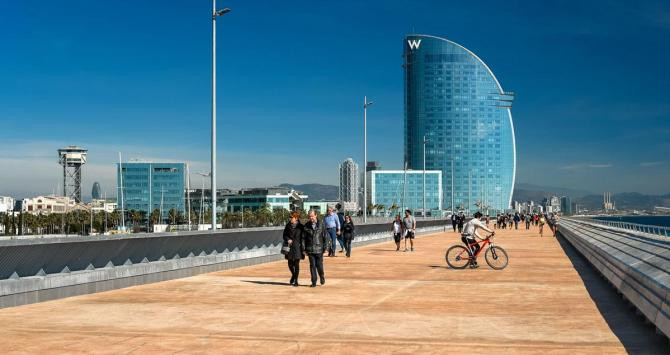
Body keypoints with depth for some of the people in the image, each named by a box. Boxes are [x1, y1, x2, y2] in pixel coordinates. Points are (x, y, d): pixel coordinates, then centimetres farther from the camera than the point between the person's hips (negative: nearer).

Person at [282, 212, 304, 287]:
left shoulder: (300, 226, -5)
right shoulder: (288, 225, 3)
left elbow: (303, 238, -1)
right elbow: (284, 235, 10)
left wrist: (303, 249, -4)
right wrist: (288, 239, -11)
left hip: (297, 247, -3)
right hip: (290, 246, 3)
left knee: (296, 264, -2)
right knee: (290, 264, 8)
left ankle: (296, 281, 8)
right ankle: (293, 275, 36)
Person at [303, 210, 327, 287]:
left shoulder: (321, 225, 0)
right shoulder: (306, 226, 4)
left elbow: (325, 237, 4)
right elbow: (303, 238, 7)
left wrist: (325, 247, -1)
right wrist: (304, 249, 2)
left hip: (319, 249, -1)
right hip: (310, 250, 1)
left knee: (319, 265, 0)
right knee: (312, 266, 3)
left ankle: (322, 277, 29)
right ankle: (314, 282, 9)